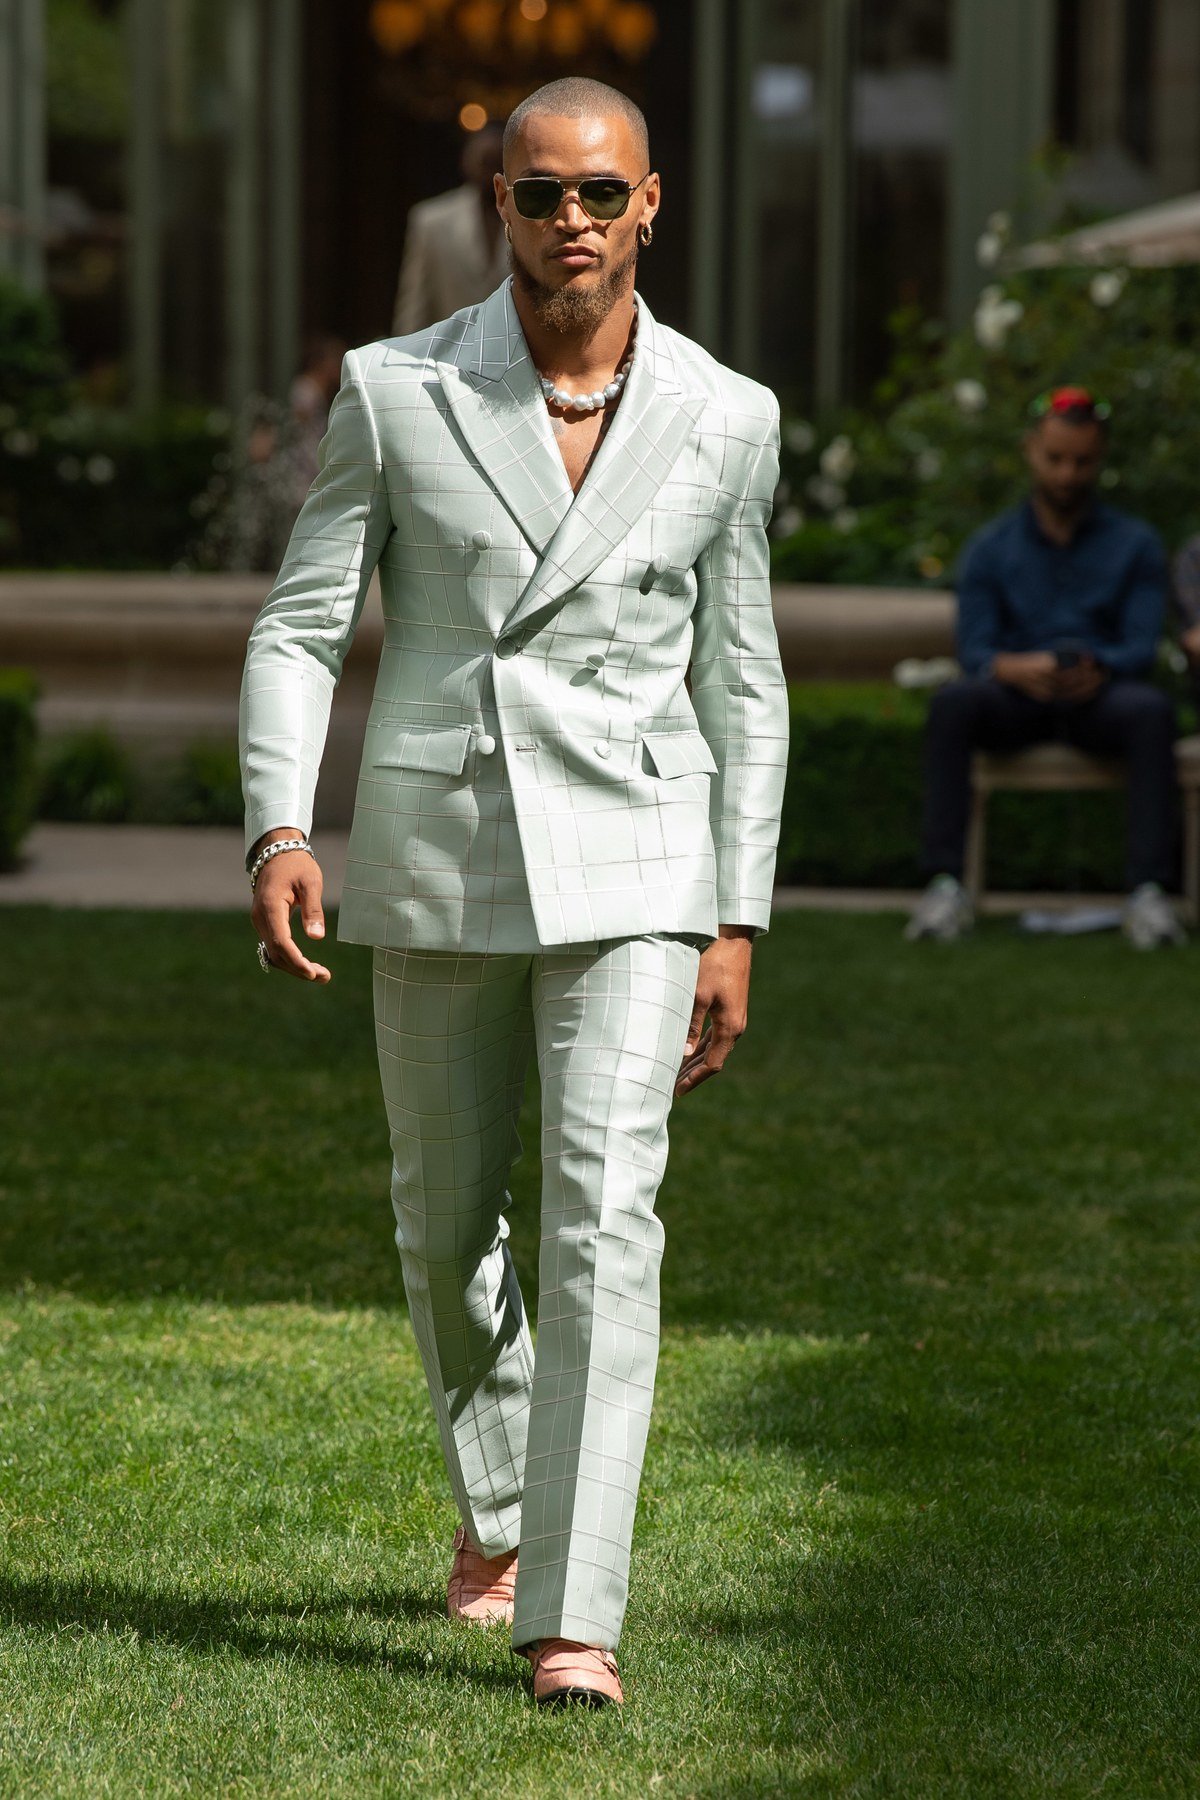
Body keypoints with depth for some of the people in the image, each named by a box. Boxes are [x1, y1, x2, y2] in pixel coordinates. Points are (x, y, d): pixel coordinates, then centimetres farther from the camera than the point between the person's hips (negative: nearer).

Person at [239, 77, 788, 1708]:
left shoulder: (725, 419, 0)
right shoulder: (396, 391, -3)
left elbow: (740, 687, 7)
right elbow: (301, 629, -1)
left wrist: (737, 928, 5)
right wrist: (279, 831, -17)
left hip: (630, 863, -1)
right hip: (435, 858, 1)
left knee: (604, 1220, -15)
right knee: (447, 1220, 14)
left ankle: (572, 1615, -15)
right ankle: (498, 1500, 42)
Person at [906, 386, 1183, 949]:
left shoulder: (1135, 544, 11)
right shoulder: (990, 548, 12)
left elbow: (1142, 647, -1)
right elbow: (974, 650, 1)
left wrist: (1099, 670, -26)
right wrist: (1016, 668, -24)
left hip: (1100, 695, -1)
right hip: (1016, 695, 1)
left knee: (1151, 709, -36)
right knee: (951, 703, -33)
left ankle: (1148, 891, -43)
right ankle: (945, 883, -37)